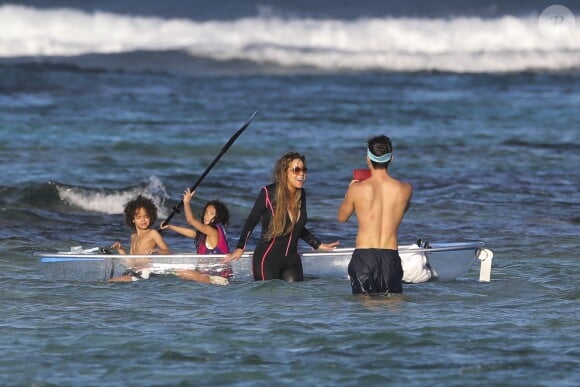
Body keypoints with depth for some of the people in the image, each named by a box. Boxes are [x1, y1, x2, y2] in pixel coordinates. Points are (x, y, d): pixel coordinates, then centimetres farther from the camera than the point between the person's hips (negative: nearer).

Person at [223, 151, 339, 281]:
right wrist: (240, 248, -15)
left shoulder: (301, 194, 6)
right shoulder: (269, 193, -10)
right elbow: (251, 221, -6)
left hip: (292, 260, 6)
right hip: (268, 259, -6)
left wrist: (318, 245, 23)